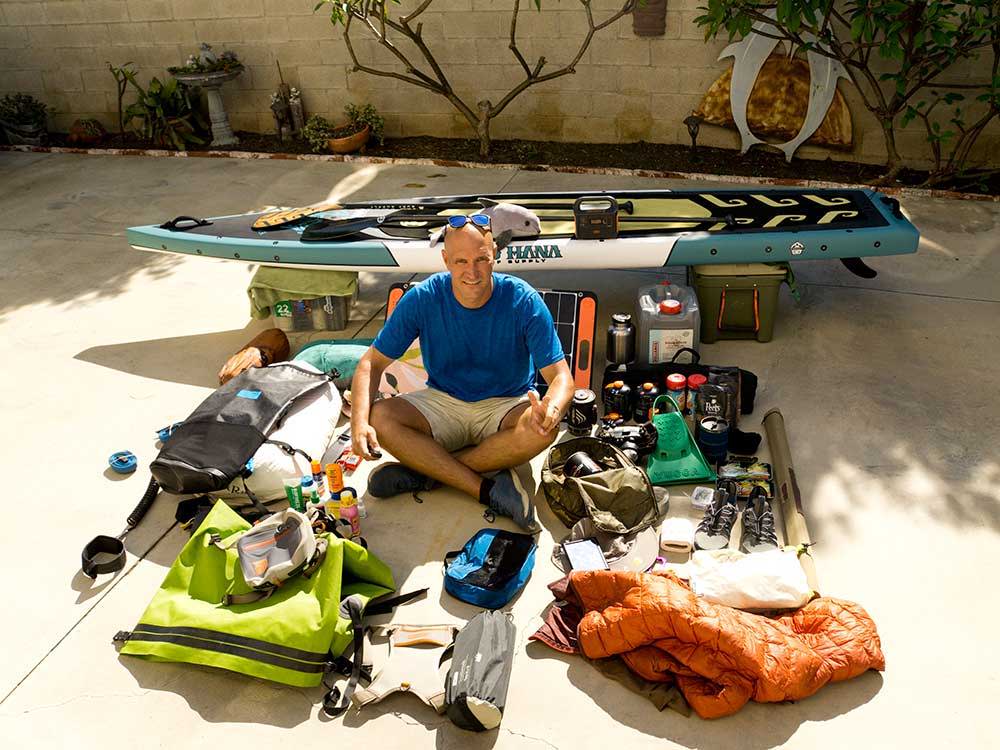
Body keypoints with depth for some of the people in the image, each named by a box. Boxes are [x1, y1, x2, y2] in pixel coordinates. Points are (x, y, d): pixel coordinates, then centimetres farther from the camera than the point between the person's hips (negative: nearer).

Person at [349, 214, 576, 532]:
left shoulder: (524, 301, -17)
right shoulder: (422, 299, -13)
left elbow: (561, 376, -17)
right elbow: (372, 363, -10)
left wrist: (550, 410, -43)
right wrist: (360, 422, -30)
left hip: (505, 405, -1)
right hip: (442, 402, 2)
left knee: (542, 429, -34)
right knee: (380, 417, -26)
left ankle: (423, 469, -22)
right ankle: (487, 488, -24)